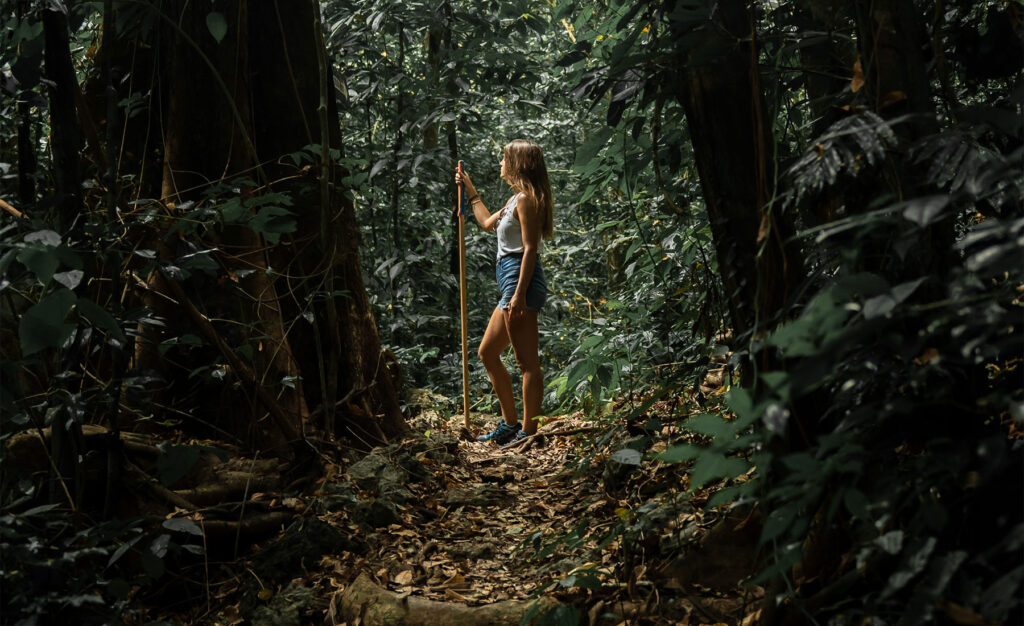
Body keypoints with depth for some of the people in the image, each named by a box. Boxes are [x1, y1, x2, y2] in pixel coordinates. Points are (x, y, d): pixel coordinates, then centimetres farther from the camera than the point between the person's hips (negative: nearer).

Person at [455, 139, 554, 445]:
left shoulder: (526, 199, -10)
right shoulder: (518, 199, 21)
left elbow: (530, 249, -18)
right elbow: (487, 222, 39)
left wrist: (519, 294, -24)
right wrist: (469, 190, 44)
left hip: (521, 278, -11)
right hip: (511, 282, 11)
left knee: (527, 361, -8)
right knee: (488, 353, 15)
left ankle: (529, 431, -6)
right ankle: (509, 423, 21)